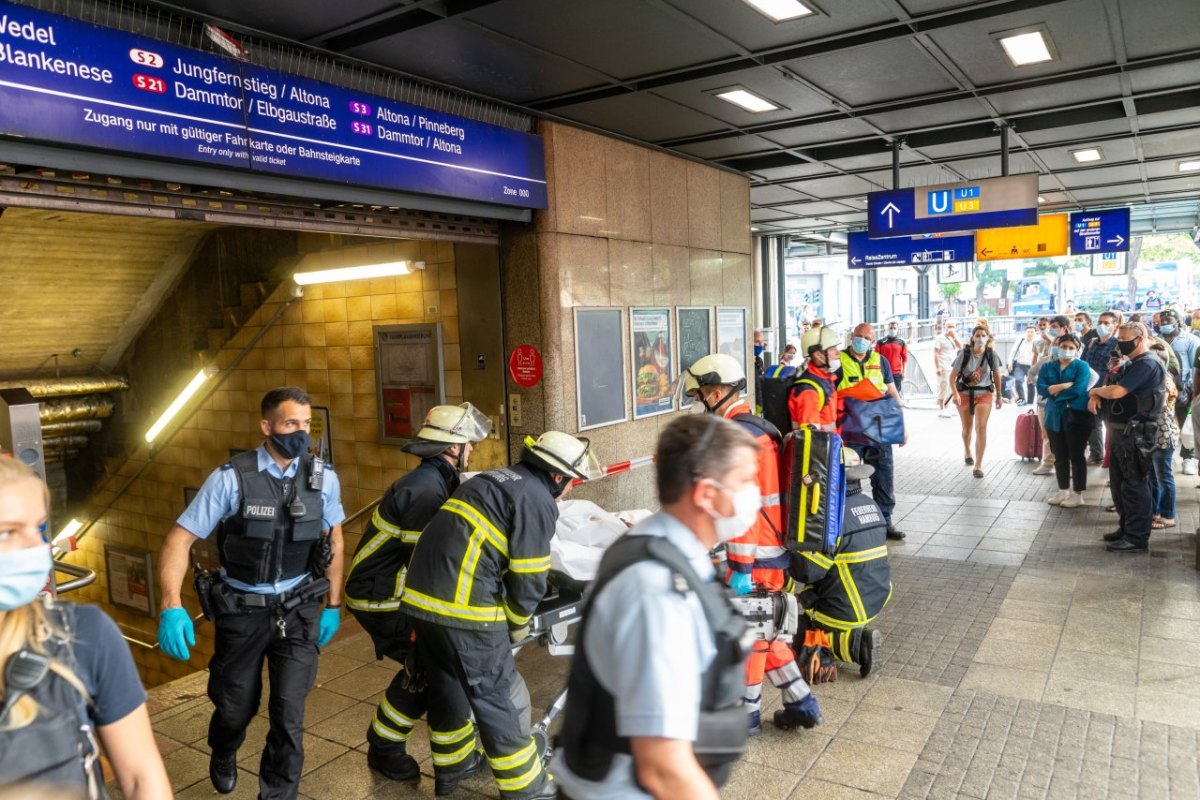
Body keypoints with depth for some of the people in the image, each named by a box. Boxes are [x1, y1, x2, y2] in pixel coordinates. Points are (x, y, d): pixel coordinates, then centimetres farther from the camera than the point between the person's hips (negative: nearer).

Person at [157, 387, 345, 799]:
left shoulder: (323, 476, -8)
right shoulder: (231, 477, -17)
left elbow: (333, 539, 6)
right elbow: (179, 539, -15)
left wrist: (333, 606, 7)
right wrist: (171, 607, -28)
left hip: (299, 609, 1)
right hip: (242, 609, -1)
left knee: (289, 713, -4)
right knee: (236, 705, 18)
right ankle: (222, 756, 55)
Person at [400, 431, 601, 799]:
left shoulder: (494, 479, 21)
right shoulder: (537, 499, -5)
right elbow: (528, 577, -8)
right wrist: (517, 625, 8)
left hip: (421, 594, 9)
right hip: (462, 605, -8)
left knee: (447, 685, 24)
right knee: (493, 698, 5)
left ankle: (453, 766, 42)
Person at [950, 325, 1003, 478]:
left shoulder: (991, 354, -7)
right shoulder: (964, 353, -11)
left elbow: (996, 375, 6)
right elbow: (952, 376, -10)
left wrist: (999, 395, 9)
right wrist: (955, 393, -23)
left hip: (984, 394, 0)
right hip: (965, 394, 0)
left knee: (981, 428, -14)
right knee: (967, 428, 17)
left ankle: (979, 466, -9)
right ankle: (967, 452, 48)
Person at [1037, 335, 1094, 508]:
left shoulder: (1082, 366, -4)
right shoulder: (1047, 367, 9)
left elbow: (1078, 390, -18)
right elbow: (1041, 388, -5)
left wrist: (1054, 391, -9)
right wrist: (1064, 386, -17)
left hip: (1077, 417, -5)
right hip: (1054, 417, 5)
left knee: (1076, 456, 1)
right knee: (1059, 456, 12)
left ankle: (1078, 494, 10)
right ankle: (1063, 490, 23)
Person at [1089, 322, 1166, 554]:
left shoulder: (1147, 364, -16)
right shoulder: (1132, 365, 18)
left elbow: (1116, 391, -25)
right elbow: (1109, 388, 19)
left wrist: (1096, 390, -4)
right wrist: (1095, 397, -4)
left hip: (1135, 435, -10)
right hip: (1122, 432, 10)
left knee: (1134, 485, -4)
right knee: (1119, 483, 16)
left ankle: (1137, 538, 2)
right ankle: (1126, 528, 27)